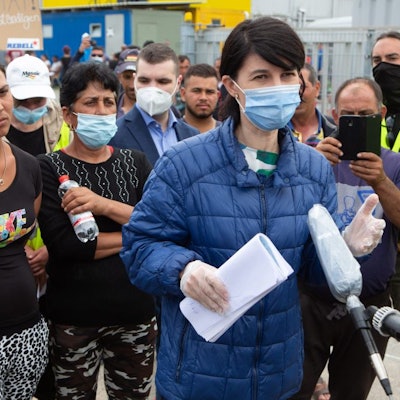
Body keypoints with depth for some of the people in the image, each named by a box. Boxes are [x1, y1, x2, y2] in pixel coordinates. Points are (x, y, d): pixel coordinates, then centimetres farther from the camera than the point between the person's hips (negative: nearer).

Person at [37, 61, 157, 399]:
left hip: (135, 311, 3)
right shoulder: (49, 167, -5)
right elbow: (63, 245, -17)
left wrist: (105, 205, -20)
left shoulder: (135, 163, 5)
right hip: (72, 317, -2)